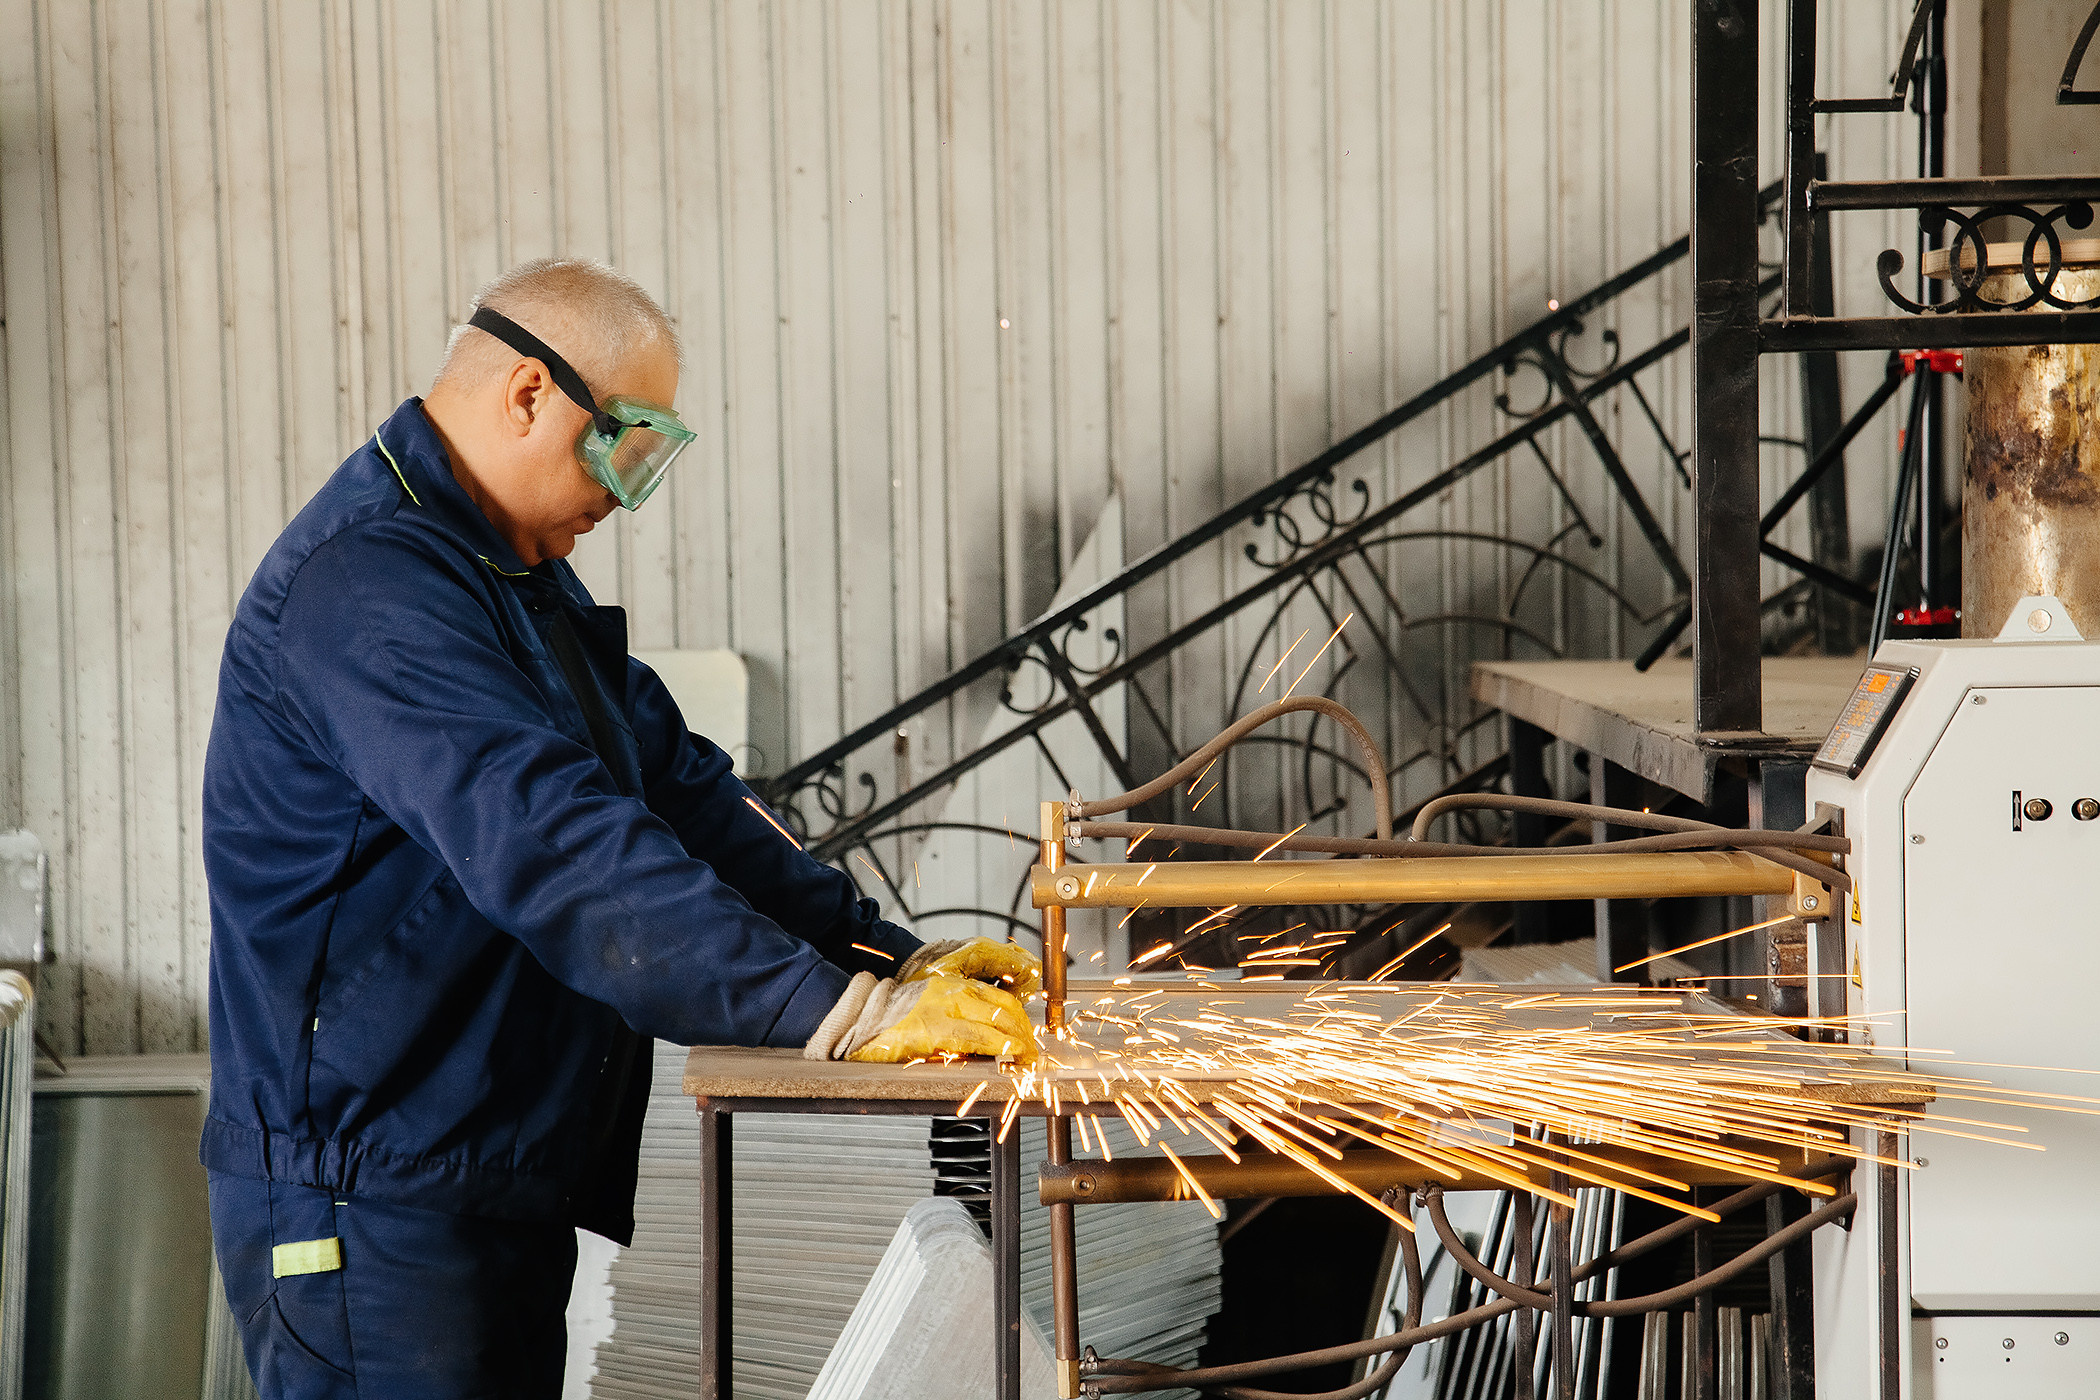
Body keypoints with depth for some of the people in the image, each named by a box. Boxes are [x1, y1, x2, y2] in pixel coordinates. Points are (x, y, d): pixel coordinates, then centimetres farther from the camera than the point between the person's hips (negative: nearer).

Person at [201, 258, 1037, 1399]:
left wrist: (896, 960, 2)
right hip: (369, 1208, -10)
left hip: (512, 1200, 10)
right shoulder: (369, 583, -19)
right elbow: (554, 854, -29)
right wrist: (846, 1012, -32)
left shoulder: (523, 577, 16)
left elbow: (683, 789, 14)